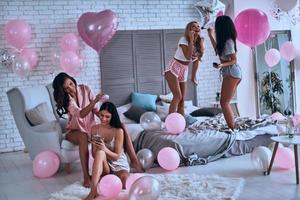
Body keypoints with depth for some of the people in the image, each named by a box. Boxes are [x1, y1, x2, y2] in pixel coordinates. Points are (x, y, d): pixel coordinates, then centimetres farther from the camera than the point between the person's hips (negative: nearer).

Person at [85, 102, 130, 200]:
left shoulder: (119, 131, -12)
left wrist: (105, 149, -32)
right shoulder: (94, 129, -2)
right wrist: (96, 147, -24)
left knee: (125, 185, -37)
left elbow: (117, 156, -12)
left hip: (119, 165, -2)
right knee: (100, 152, -36)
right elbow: (94, 155, -1)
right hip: (104, 165, 2)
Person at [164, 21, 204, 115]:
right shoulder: (184, 40, -17)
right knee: (178, 96, -19)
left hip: (184, 70, 7)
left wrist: (193, 76, 11)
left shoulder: (200, 42, 2)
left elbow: (196, 60, 10)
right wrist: (191, 39, -26)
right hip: (173, 68, -7)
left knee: (182, 99, 5)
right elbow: (188, 56, -31)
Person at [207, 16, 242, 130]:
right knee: (225, 103, 11)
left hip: (231, 74, -10)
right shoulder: (226, 40, 12)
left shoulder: (228, 42, -15)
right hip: (232, 74, 10)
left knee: (224, 103, -9)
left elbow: (234, 60, -15)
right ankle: (232, 128, 10)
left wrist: (222, 65, -31)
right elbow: (218, 50, 30)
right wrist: (210, 35, 31)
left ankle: (232, 129, -11)